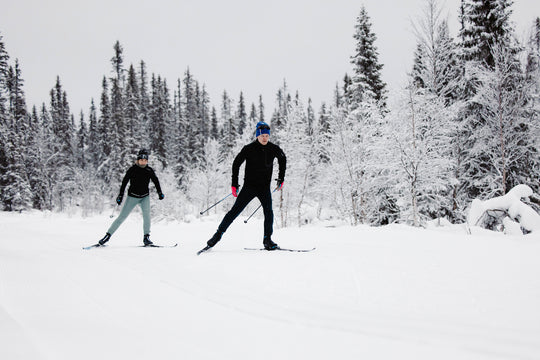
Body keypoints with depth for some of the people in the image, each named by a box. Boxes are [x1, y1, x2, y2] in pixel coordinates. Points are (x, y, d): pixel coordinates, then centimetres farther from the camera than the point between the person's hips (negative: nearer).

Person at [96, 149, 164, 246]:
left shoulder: (149, 170, -2)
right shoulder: (132, 169, -10)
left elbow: (156, 181, 11)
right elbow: (124, 182, -7)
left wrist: (160, 193, 3)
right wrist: (120, 195, -12)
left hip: (145, 197, 2)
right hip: (132, 196, -2)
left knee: (146, 214, -20)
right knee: (122, 216, -3)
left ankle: (146, 238, -11)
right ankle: (108, 235, 4)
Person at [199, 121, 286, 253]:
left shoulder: (274, 149, -1)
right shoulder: (249, 149, -10)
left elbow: (283, 159, 21)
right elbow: (236, 163, -1)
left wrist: (281, 178, 18)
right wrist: (234, 184, -4)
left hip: (265, 188, 2)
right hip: (249, 186, -2)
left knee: (268, 212, -14)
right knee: (235, 211, -4)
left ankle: (267, 240, -3)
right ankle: (218, 234, 4)